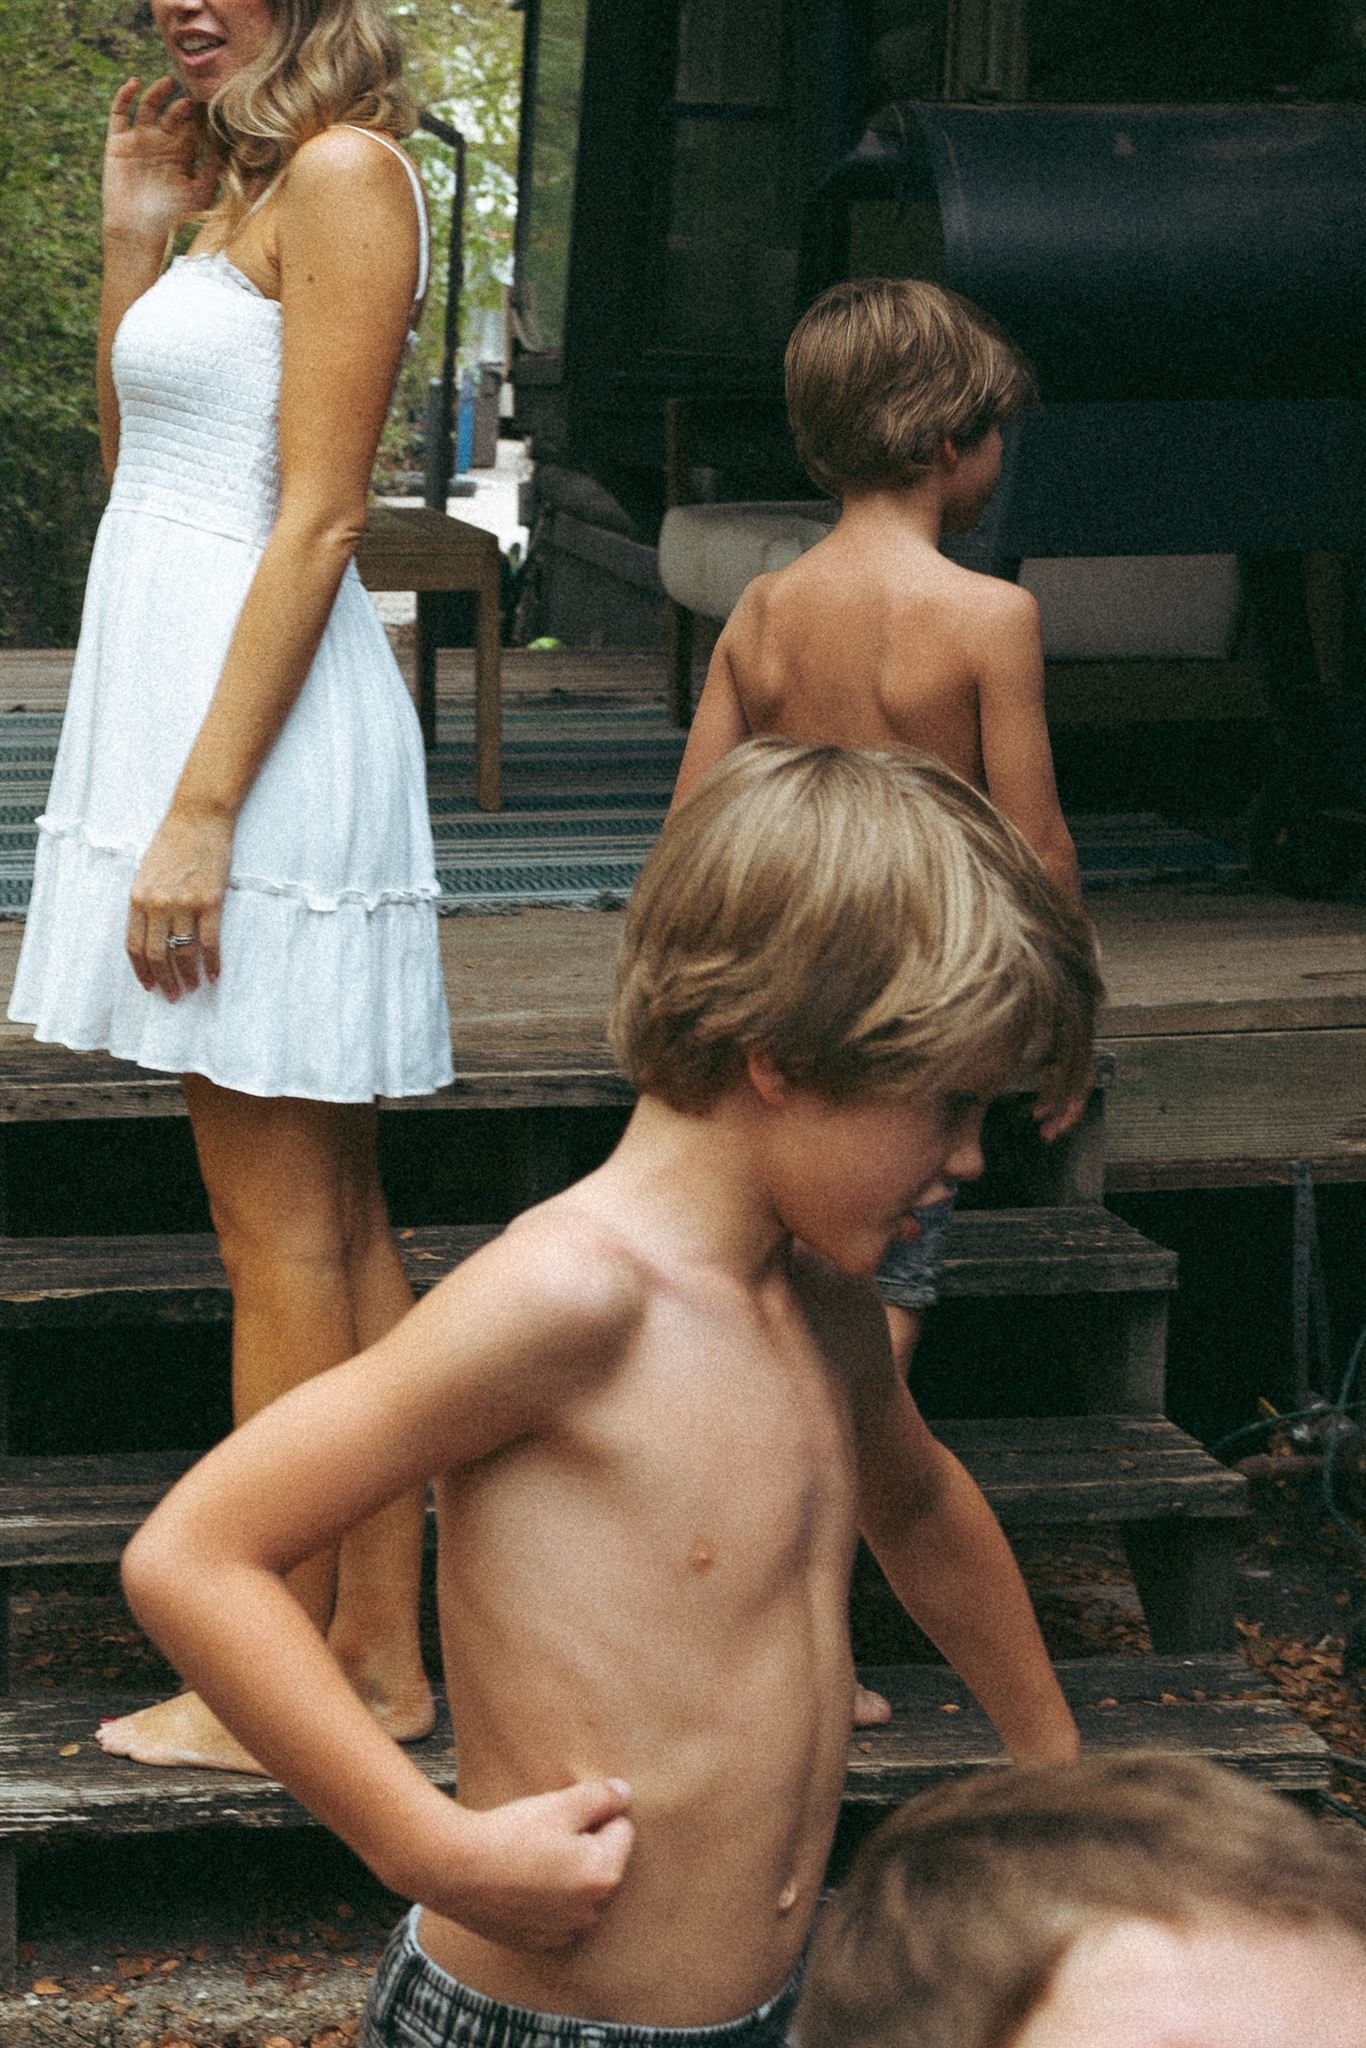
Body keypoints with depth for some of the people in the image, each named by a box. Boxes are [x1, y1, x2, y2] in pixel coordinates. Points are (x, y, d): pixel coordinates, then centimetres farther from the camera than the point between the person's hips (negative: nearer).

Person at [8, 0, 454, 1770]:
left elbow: (317, 518, -17)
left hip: (264, 717, -10)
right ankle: (381, 1656, 16)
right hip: (186, 694, 10)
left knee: (284, 1230, -4)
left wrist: (199, 811, -20)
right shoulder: (239, 184, 18)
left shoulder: (343, 174, -10)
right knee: (333, 1221, 10)